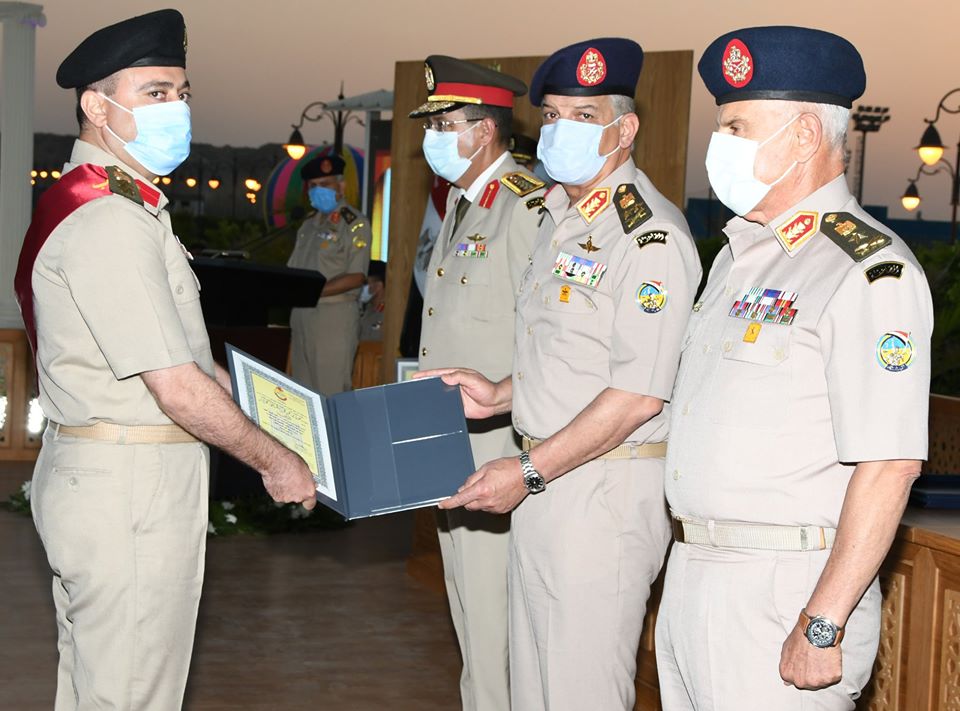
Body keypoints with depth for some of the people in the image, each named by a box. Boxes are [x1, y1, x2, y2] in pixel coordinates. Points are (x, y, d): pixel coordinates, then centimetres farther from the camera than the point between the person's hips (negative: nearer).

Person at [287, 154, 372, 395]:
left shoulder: (355, 224, -7)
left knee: (330, 392, -6)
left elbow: (356, 277, -14)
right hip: (302, 314, 7)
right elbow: (292, 268, 20)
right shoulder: (309, 224, 17)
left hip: (335, 315, -7)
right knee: (302, 389, 10)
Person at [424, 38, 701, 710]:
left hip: (605, 495, -9)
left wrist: (529, 472, -17)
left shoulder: (650, 235, -17)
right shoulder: (561, 219, 15)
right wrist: (499, 395, 10)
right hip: (545, 483, 9)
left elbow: (638, 395, -21)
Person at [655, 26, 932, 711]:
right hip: (692, 578, 9)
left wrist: (823, 626, -22)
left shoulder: (869, 271, -15)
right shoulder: (740, 255, 15)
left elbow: (888, 467, -21)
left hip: (783, 596, -8)